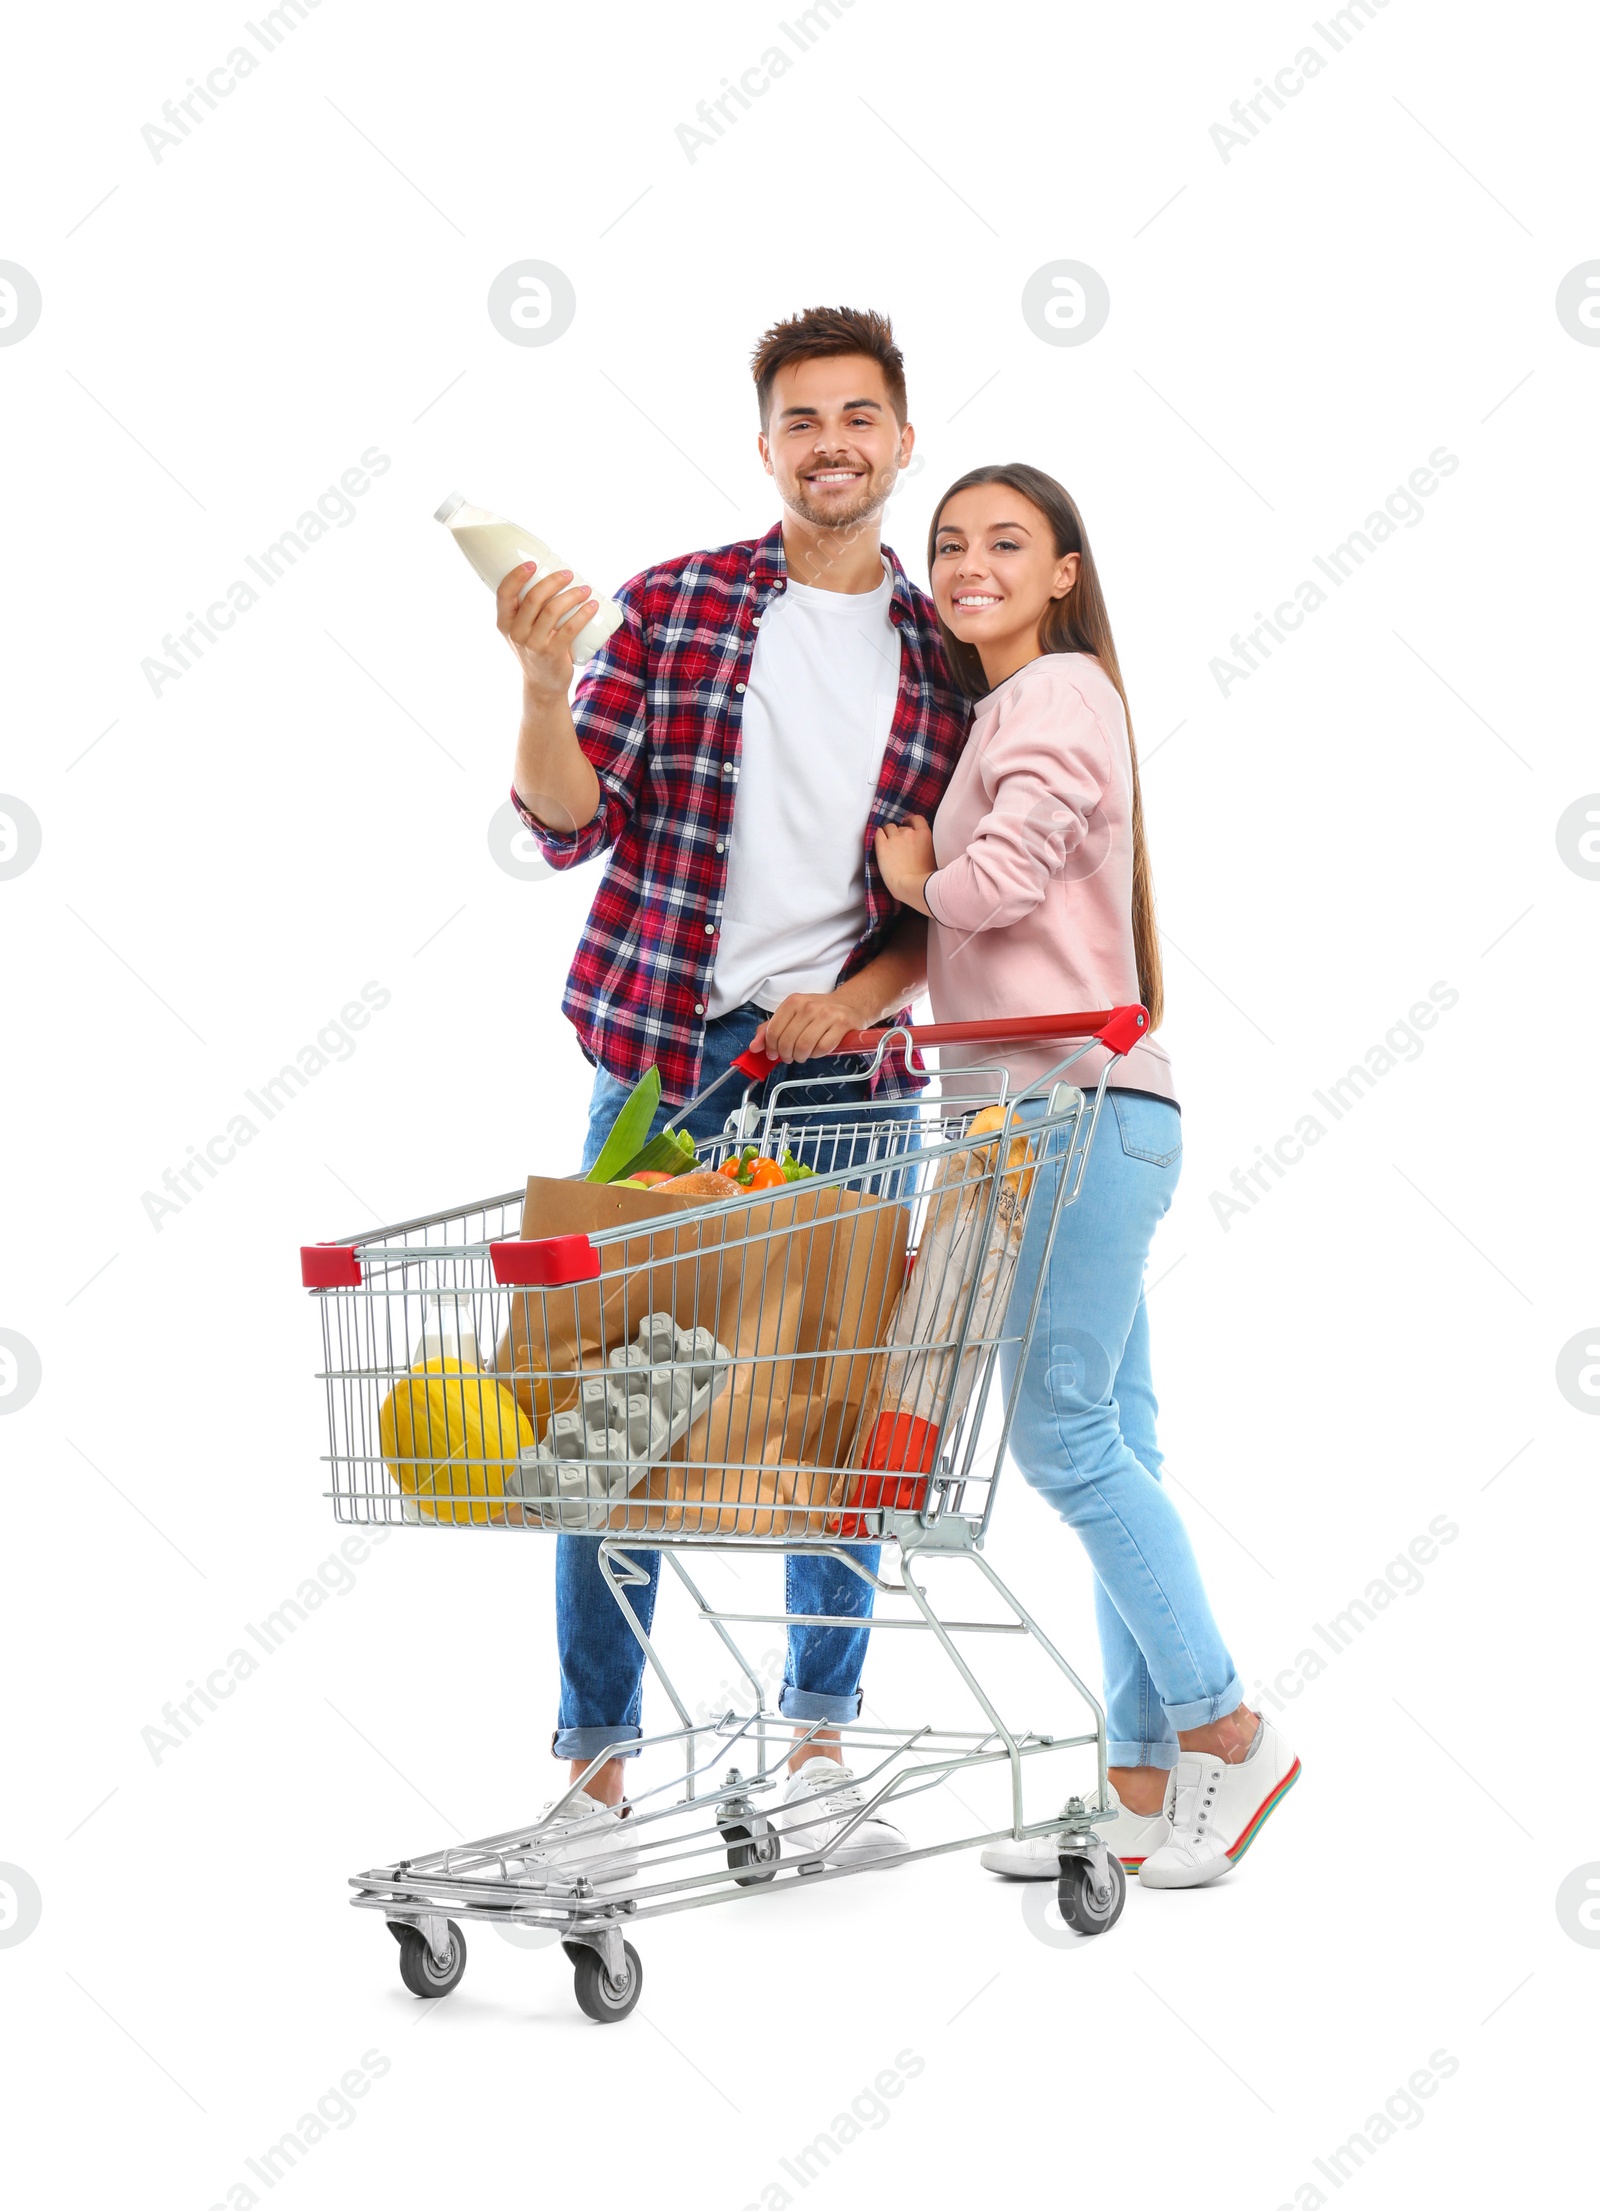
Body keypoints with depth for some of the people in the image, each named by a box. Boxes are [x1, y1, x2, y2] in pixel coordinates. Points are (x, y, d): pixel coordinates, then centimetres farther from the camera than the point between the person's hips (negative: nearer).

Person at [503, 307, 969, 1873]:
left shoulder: (947, 657, 9)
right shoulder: (672, 602, 4)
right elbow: (571, 826, -3)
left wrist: (861, 995, -9)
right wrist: (543, 682, -19)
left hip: (850, 1073, 2)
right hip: (662, 1056, -2)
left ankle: (816, 1745, 20)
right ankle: (596, 1759, 8)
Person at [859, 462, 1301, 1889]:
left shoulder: (1062, 689, -6)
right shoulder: (999, 706, 25)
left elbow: (1003, 876, -16)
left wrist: (915, 877, 2)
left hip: (1082, 1104, -10)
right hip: (1058, 1116, 10)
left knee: (1063, 1434, -11)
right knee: (1110, 1444, 7)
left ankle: (1226, 1733, -1)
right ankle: (1149, 1784, 9)